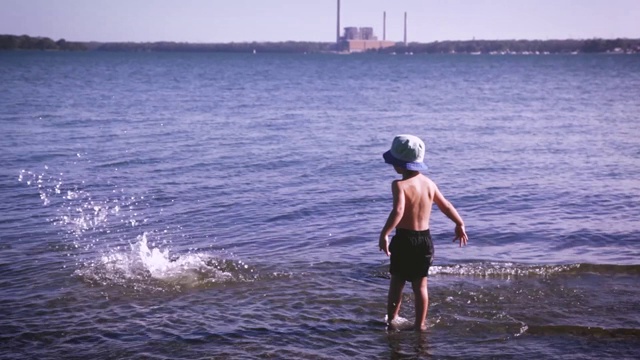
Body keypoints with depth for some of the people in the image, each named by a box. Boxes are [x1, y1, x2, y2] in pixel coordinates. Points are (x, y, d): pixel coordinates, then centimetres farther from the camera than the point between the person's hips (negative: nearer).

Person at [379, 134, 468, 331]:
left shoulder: (400, 185, -16)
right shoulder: (429, 183, 4)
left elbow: (398, 211, -31)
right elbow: (446, 206, 15)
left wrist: (384, 234, -33)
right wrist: (460, 225, 27)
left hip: (405, 238, -5)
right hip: (425, 238, 5)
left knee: (397, 282, 11)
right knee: (420, 285, 12)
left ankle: (391, 320, 19)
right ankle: (420, 324, 16)